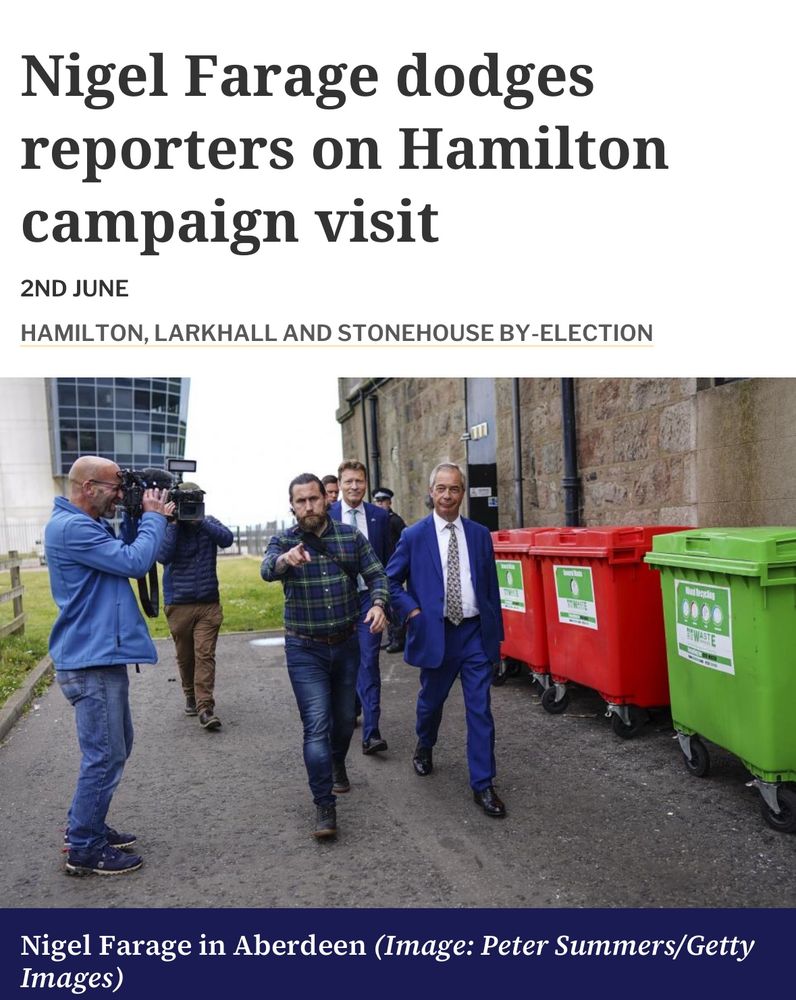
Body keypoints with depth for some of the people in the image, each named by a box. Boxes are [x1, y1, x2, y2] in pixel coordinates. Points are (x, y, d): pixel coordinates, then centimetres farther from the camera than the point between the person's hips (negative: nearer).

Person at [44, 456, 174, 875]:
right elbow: (135, 562, -23)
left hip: (102, 656, 11)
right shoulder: (71, 527, -19)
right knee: (104, 756, -1)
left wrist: (147, 518, 3)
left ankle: (85, 826, 34)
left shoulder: (86, 525, 14)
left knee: (115, 746, 21)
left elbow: (126, 557, 15)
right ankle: (83, 849, 14)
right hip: (92, 661, -11)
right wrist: (154, 517, -10)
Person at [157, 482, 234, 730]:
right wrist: (174, 523, -18)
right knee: (185, 656, 12)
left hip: (208, 603, 0)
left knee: (205, 655, -8)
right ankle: (191, 696, 33)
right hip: (178, 604, 0)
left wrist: (200, 521, -21)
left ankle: (205, 708, -9)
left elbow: (227, 539, -15)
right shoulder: (168, 527, -3)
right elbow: (163, 556, -19)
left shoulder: (209, 524, 3)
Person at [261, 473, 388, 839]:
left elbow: (376, 575, -2)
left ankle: (337, 765, 47)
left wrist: (378, 604, -24)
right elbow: (266, 570, -29)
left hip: (346, 644, 3)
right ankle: (324, 805, 1)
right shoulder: (283, 541, -8)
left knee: (344, 717, 18)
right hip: (305, 649, -2)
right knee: (317, 724, -9)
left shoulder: (351, 536, -3)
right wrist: (285, 559, -53)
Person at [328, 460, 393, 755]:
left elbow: (388, 559, 6)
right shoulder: (326, 515, -3)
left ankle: (371, 732, -6)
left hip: (369, 597, -1)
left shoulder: (380, 516, 2)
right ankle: (351, 709, 40)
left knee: (368, 661, -7)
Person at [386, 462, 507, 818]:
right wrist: (412, 612, -10)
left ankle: (483, 785, 12)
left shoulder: (480, 534, 4)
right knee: (431, 701, 18)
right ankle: (424, 747, 48)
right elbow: (390, 581, 2)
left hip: (475, 633, 1)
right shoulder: (414, 536, -3)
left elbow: (491, 586, 7)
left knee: (480, 710, 1)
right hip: (435, 634, -1)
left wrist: (496, 633, 7)